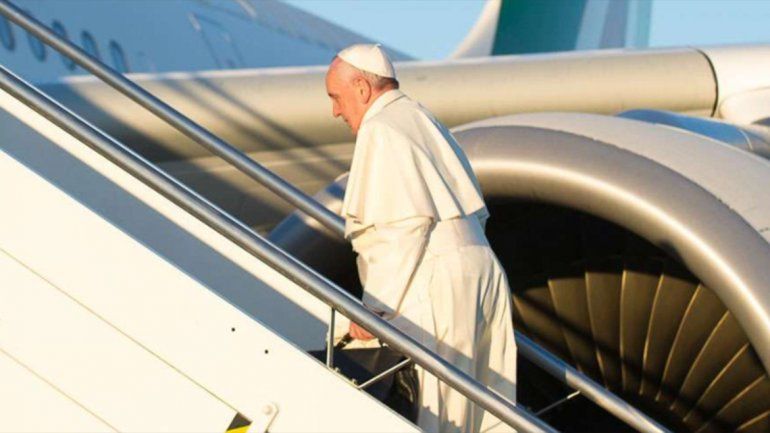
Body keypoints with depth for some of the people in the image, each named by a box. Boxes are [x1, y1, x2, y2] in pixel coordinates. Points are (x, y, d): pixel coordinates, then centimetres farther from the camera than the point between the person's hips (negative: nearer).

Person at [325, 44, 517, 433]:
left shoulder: (380, 131, -6)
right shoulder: (422, 121, 23)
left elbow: (405, 225, -17)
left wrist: (375, 306, -16)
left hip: (436, 282, -10)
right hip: (481, 266, 10)